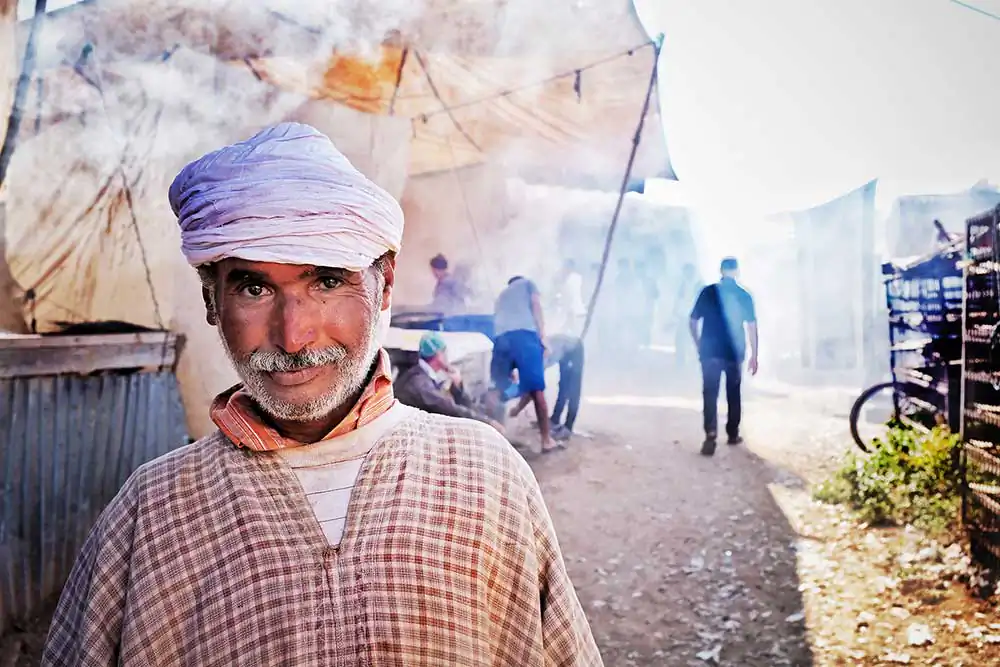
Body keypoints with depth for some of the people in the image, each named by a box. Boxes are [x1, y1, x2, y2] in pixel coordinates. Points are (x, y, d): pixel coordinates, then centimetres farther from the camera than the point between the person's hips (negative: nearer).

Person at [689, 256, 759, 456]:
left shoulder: (708, 292, 0)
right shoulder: (744, 296, -1)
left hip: (710, 351, -1)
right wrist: (754, 356, 5)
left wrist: (699, 346, 15)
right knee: (733, 393, 17)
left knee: (710, 394, -2)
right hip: (734, 352, 1)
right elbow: (752, 327, -2)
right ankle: (733, 434, 26)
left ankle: (711, 435, -19)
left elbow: (693, 322, 2)